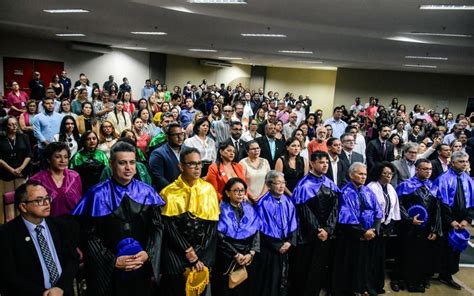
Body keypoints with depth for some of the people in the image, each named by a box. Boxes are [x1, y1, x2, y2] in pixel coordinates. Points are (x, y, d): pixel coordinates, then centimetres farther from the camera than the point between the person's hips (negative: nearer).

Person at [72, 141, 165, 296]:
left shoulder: (146, 192, -2)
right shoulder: (98, 195, -10)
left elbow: (157, 227, -1)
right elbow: (89, 235, -10)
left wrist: (148, 254, -15)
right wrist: (112, 261, -16)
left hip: (141, 268, 3)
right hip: (107, 271, -2)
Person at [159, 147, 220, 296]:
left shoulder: (209, 189, 2)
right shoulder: (170, 192, -5)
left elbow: (213, 224, -1)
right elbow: (169, 227, -8)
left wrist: (199, 255, -8)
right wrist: (188, 252, -13)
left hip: (203, 249, 2)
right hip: (176, 249, -2)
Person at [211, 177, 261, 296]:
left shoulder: (249, 209, 6)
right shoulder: (222, 210, -8)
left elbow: (256, 233, 2)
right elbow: (220, 238, -13)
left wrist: (251, 254, -10)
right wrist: (236, 255, -13)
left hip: (248, 259, 4)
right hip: (227, 259, -4)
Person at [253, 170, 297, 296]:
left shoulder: (287, 202, 1)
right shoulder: (263, 204, -17)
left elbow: (293, 224, 5)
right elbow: (262, 230, -16)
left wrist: (290, 241, -9)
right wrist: (277, 246, -14)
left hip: (285, 247, 5)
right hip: (269, 249, -5)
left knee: (283, 279, 16)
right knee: (269, 281, 8)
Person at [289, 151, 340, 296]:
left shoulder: (330, 185, 7)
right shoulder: (304, 185, -9)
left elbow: (335, 208, 1)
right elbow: (305, 211, -12)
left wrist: (328, 229, -10)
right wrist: (317, 231, -12)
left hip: (326, 233, 5)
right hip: (308, 234, -4)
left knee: (320, 267, 11)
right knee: (304, 268, 6)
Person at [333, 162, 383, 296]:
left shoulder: (369, 192, 6)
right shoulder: (345, 193, -13)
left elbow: (378, 212, 2)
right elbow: (347, 219, -19)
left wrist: (374, 229, -13)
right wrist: (363, 232, -17)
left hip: (369, 236, 6)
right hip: (350, 237, -5)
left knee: (366, 265, 17)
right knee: (349, 267, 8)